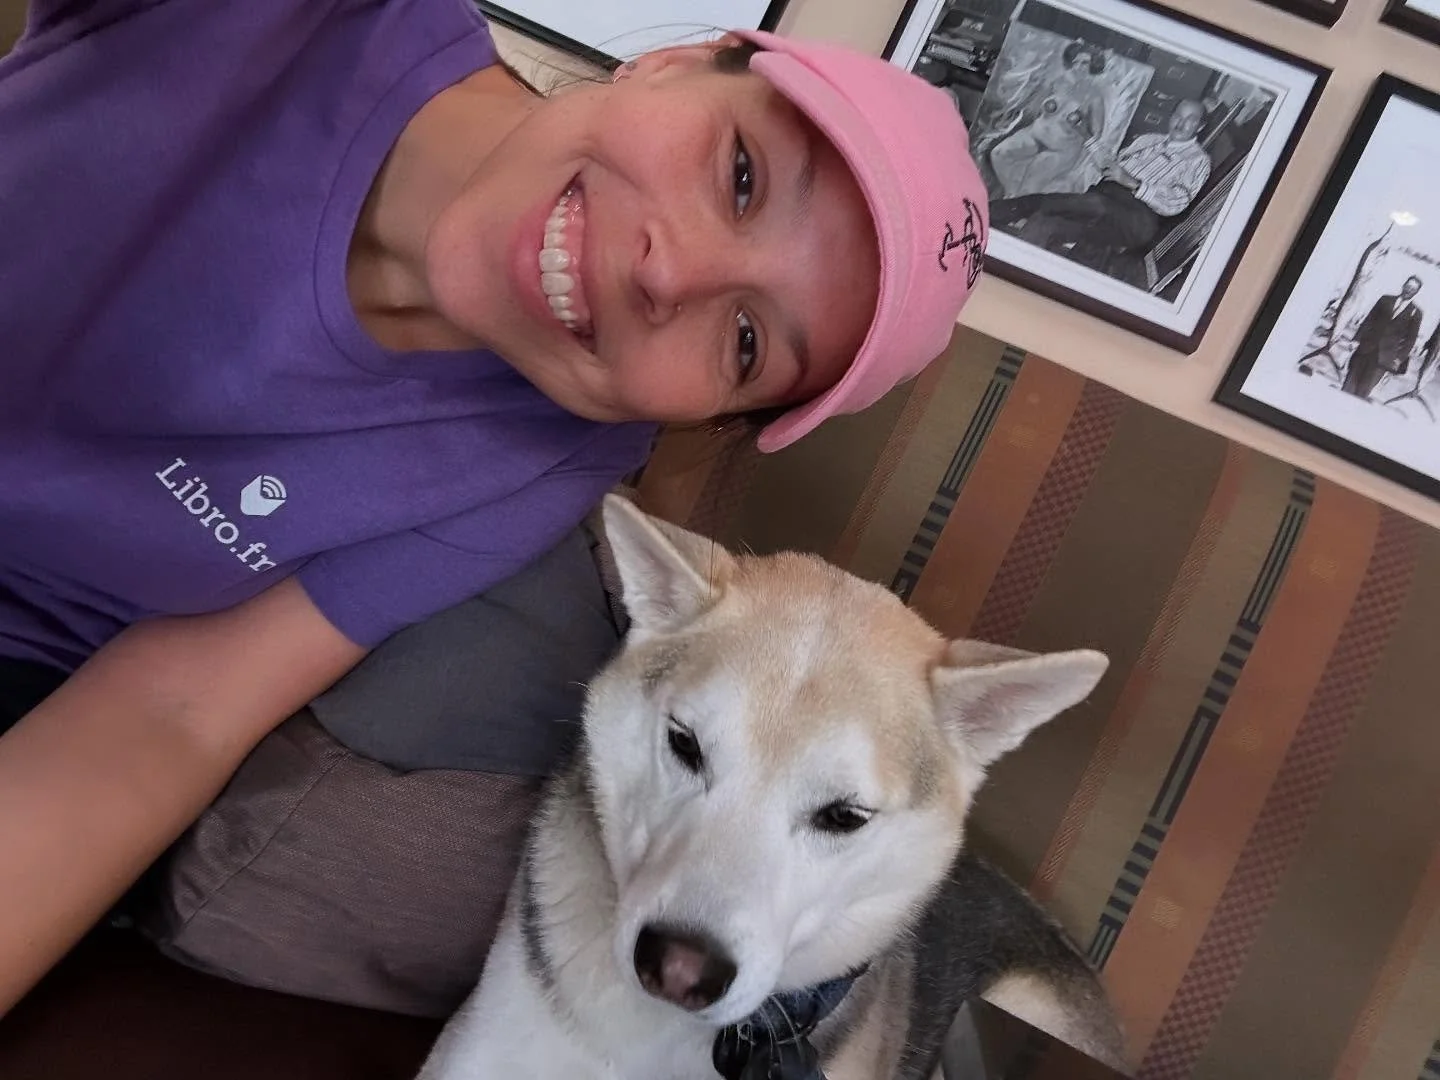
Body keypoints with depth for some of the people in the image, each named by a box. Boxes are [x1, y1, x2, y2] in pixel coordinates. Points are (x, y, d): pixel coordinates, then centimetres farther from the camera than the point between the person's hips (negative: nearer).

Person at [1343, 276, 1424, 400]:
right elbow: (1368, 320, 8)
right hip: (1366, 347, 2)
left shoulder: (1416, 313, 4)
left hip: (1385, 357, -2)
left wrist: (1400, 358, -3)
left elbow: (1411, 338, 4)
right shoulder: (1386, 300, 9)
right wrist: (1357, 339, 0)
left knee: (1365, 390, -6)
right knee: (1351, 382, 1)